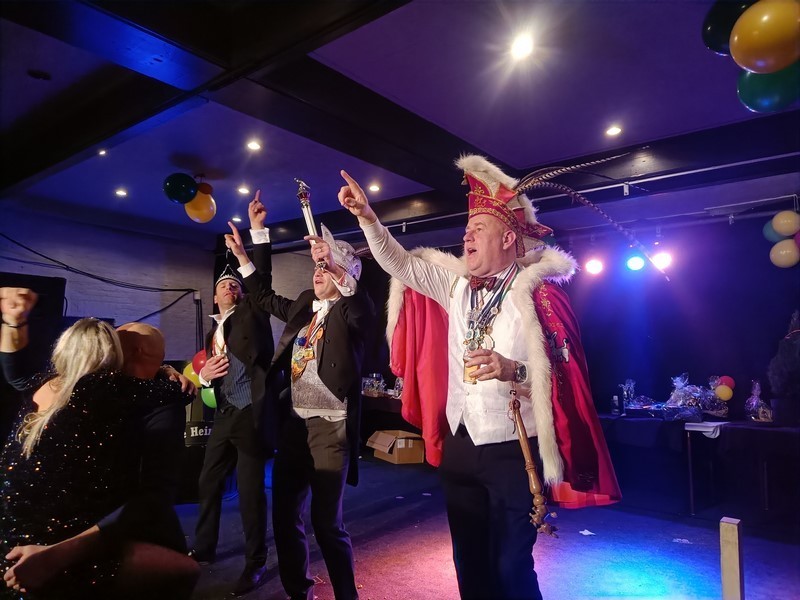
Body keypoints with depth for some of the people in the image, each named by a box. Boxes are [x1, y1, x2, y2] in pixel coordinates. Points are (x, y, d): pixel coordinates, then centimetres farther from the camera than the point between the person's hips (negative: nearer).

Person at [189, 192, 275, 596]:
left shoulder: (252, 313, 2)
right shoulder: (212, 332, 19)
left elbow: (263, 276, -12)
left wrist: (257, 229, -16)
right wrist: (204, 374, -1)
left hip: (251, 414, -7)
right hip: (224, 416, 7)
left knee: (250, 491, 1)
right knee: (208, 483, 18)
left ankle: (255, 563, 17)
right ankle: (204, 548, 40)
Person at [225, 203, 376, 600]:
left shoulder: (353, 311, -5)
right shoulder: (305, 304, 13)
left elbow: (362, 309, -29)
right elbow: (268, 299, 29)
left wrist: (335, 259, -36)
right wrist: (242, 256, 29)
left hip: (330, 426, -7)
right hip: (293, 423, 7)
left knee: (327, 522, 0)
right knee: (284, 516, 15)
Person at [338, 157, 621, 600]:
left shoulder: (538, 292, -12)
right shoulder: (455, 283, 6)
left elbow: (564, 370, -16)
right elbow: (398, 263, 7)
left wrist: (513, 371, -32)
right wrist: (367, 216, -4)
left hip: (514, 451, -5)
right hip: (459, 447, 6)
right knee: (468, 559, 19)